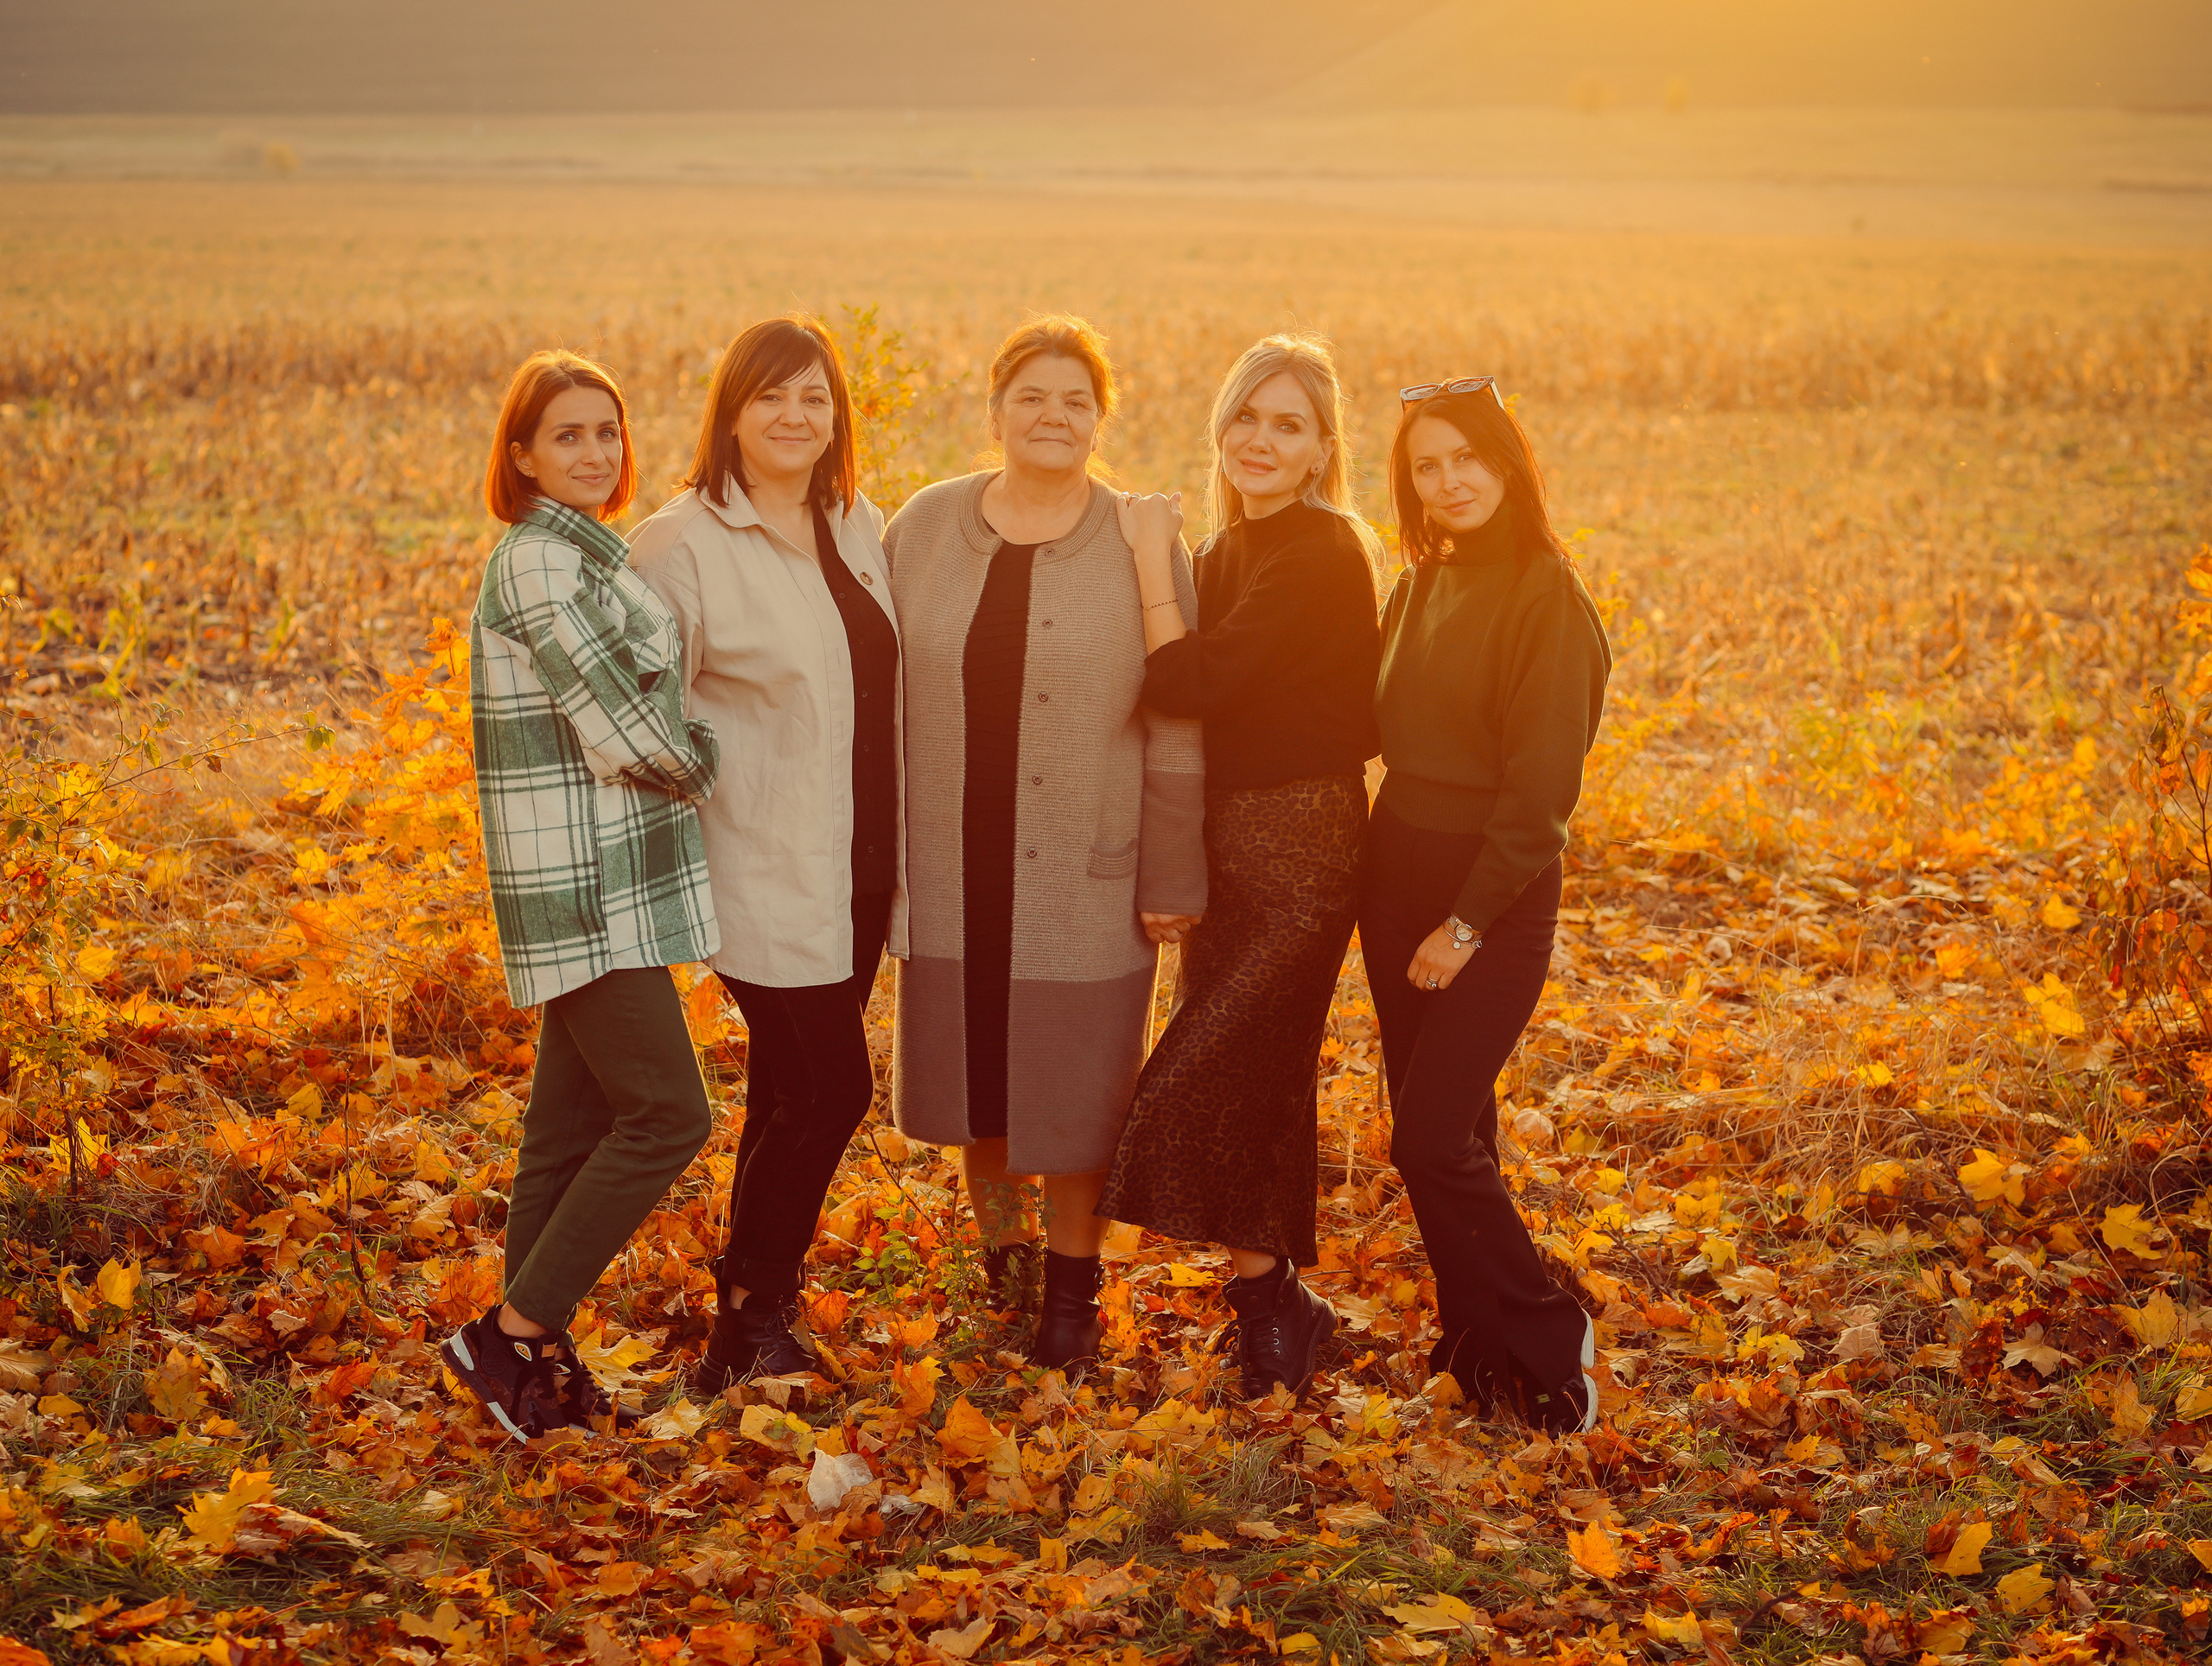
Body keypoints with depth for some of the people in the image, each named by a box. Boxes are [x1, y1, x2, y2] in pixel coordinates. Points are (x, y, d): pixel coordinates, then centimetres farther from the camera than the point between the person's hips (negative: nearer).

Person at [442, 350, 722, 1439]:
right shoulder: (539, 561, -15)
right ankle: (516, 1331, -3)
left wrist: (677, 760, 6)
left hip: (607, 880, 10)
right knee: (667, 1114, -9)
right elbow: (626, 726, -17)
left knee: (574, 1123, 11)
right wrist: (702, 765, 0)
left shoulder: (581, 555, 17)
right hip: (582, 881, -10)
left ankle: (534, 1354, 18)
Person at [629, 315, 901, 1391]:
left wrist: (896, 861, 15)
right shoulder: (685, 544, -10)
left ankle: (750, 1328, 23)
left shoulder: (860, 529, 10)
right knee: (831, 1090, -8)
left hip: (854, 871, 6)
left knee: (791, 1098, 12)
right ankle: (751, 1317, 8)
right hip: (768, 877, -6)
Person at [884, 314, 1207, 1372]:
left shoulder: (1140, 548, -7)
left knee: (1074, 1085, 7)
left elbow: (1176, 728, -5)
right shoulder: (924, 529, 0)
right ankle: (998, 1244, 36)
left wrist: (1173, 881, -5)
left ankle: (1072, 1276, 26)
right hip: (952, 878, 2)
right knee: (970, 1073, 13)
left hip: (1083, 883, -2)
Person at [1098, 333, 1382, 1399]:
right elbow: (1193, 690, 11)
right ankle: (1276, 1300, 28)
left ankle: (1272, 1300, 7)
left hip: (1301, 850, -9)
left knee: (1198, 1080, -10)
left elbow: (1186, 682, -24)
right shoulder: (1231, 552, 12)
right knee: (1255, 1085, 15)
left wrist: (1150, 563, -13)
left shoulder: (1322, 555, -17)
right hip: (1228, 847, 9)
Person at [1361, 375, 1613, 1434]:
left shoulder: (1547, 599, -14)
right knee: (1436, 1129, 11)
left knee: (1432, 1136, -11)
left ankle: (1545, 1339, 5)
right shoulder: (1422, 585, 9)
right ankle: (1478, 1345, 23)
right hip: (1396, 874, 7)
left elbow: (1542, 782, -17)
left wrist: (1468, 921, -17)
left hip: (1494, 891, -7)